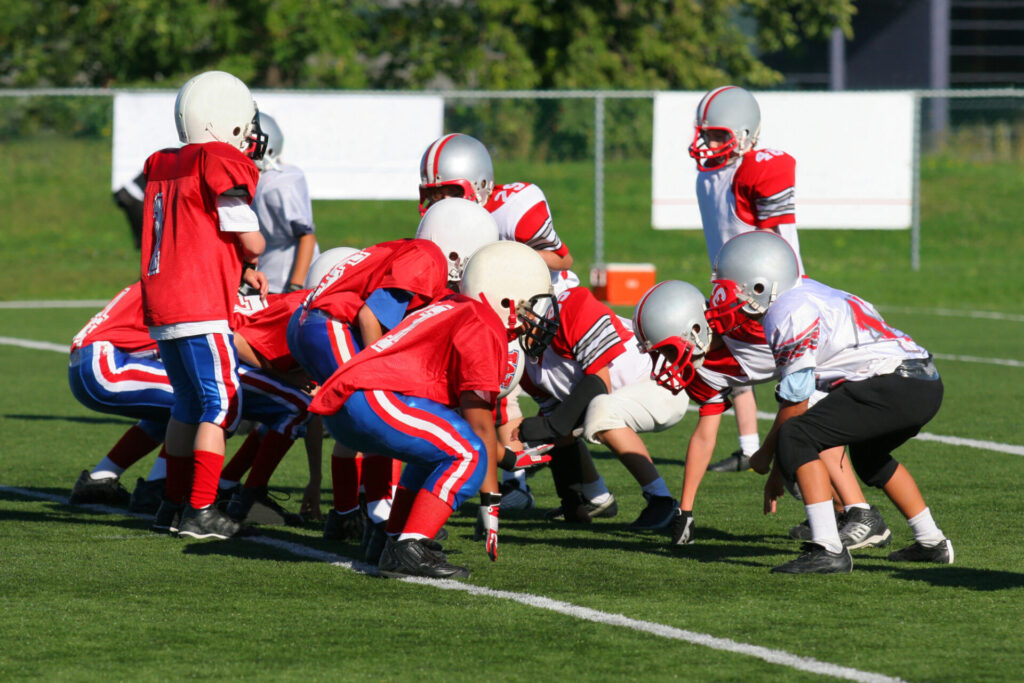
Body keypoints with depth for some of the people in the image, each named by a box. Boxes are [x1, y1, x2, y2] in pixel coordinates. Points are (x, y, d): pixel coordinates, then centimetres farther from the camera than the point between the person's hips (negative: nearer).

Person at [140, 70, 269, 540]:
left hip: (160, 307, 8)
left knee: (189, 403, 19)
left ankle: (173, 503, 24)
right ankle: (200, 512, -4)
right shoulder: (223, 166, -11)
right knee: (221, 405, -1)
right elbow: (250, 241, -11)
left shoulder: (162, 167, 13)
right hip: (201, 307, -8)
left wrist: (239, 269, 18)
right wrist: (250, 258, 13)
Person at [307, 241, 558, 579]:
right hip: (370, 399, -10)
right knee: (467, 455, -12)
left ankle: (396, 541, 20)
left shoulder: (453, 312, 24)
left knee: (441, 449, 25)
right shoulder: (483, 331, -5)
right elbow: (480, 426, -5)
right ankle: (408, 551, -19)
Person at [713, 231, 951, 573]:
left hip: (895, 387, -10)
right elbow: (799, 395, 25)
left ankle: (828, 550, -16)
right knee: (868, 455, 35)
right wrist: (778, 470, 26)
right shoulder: (804, 298, 22)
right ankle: (931, 543, 40)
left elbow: (795, 401, -6)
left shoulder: (789, 314, -8)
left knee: (798, 437, -12)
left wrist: (767, 453, 10)